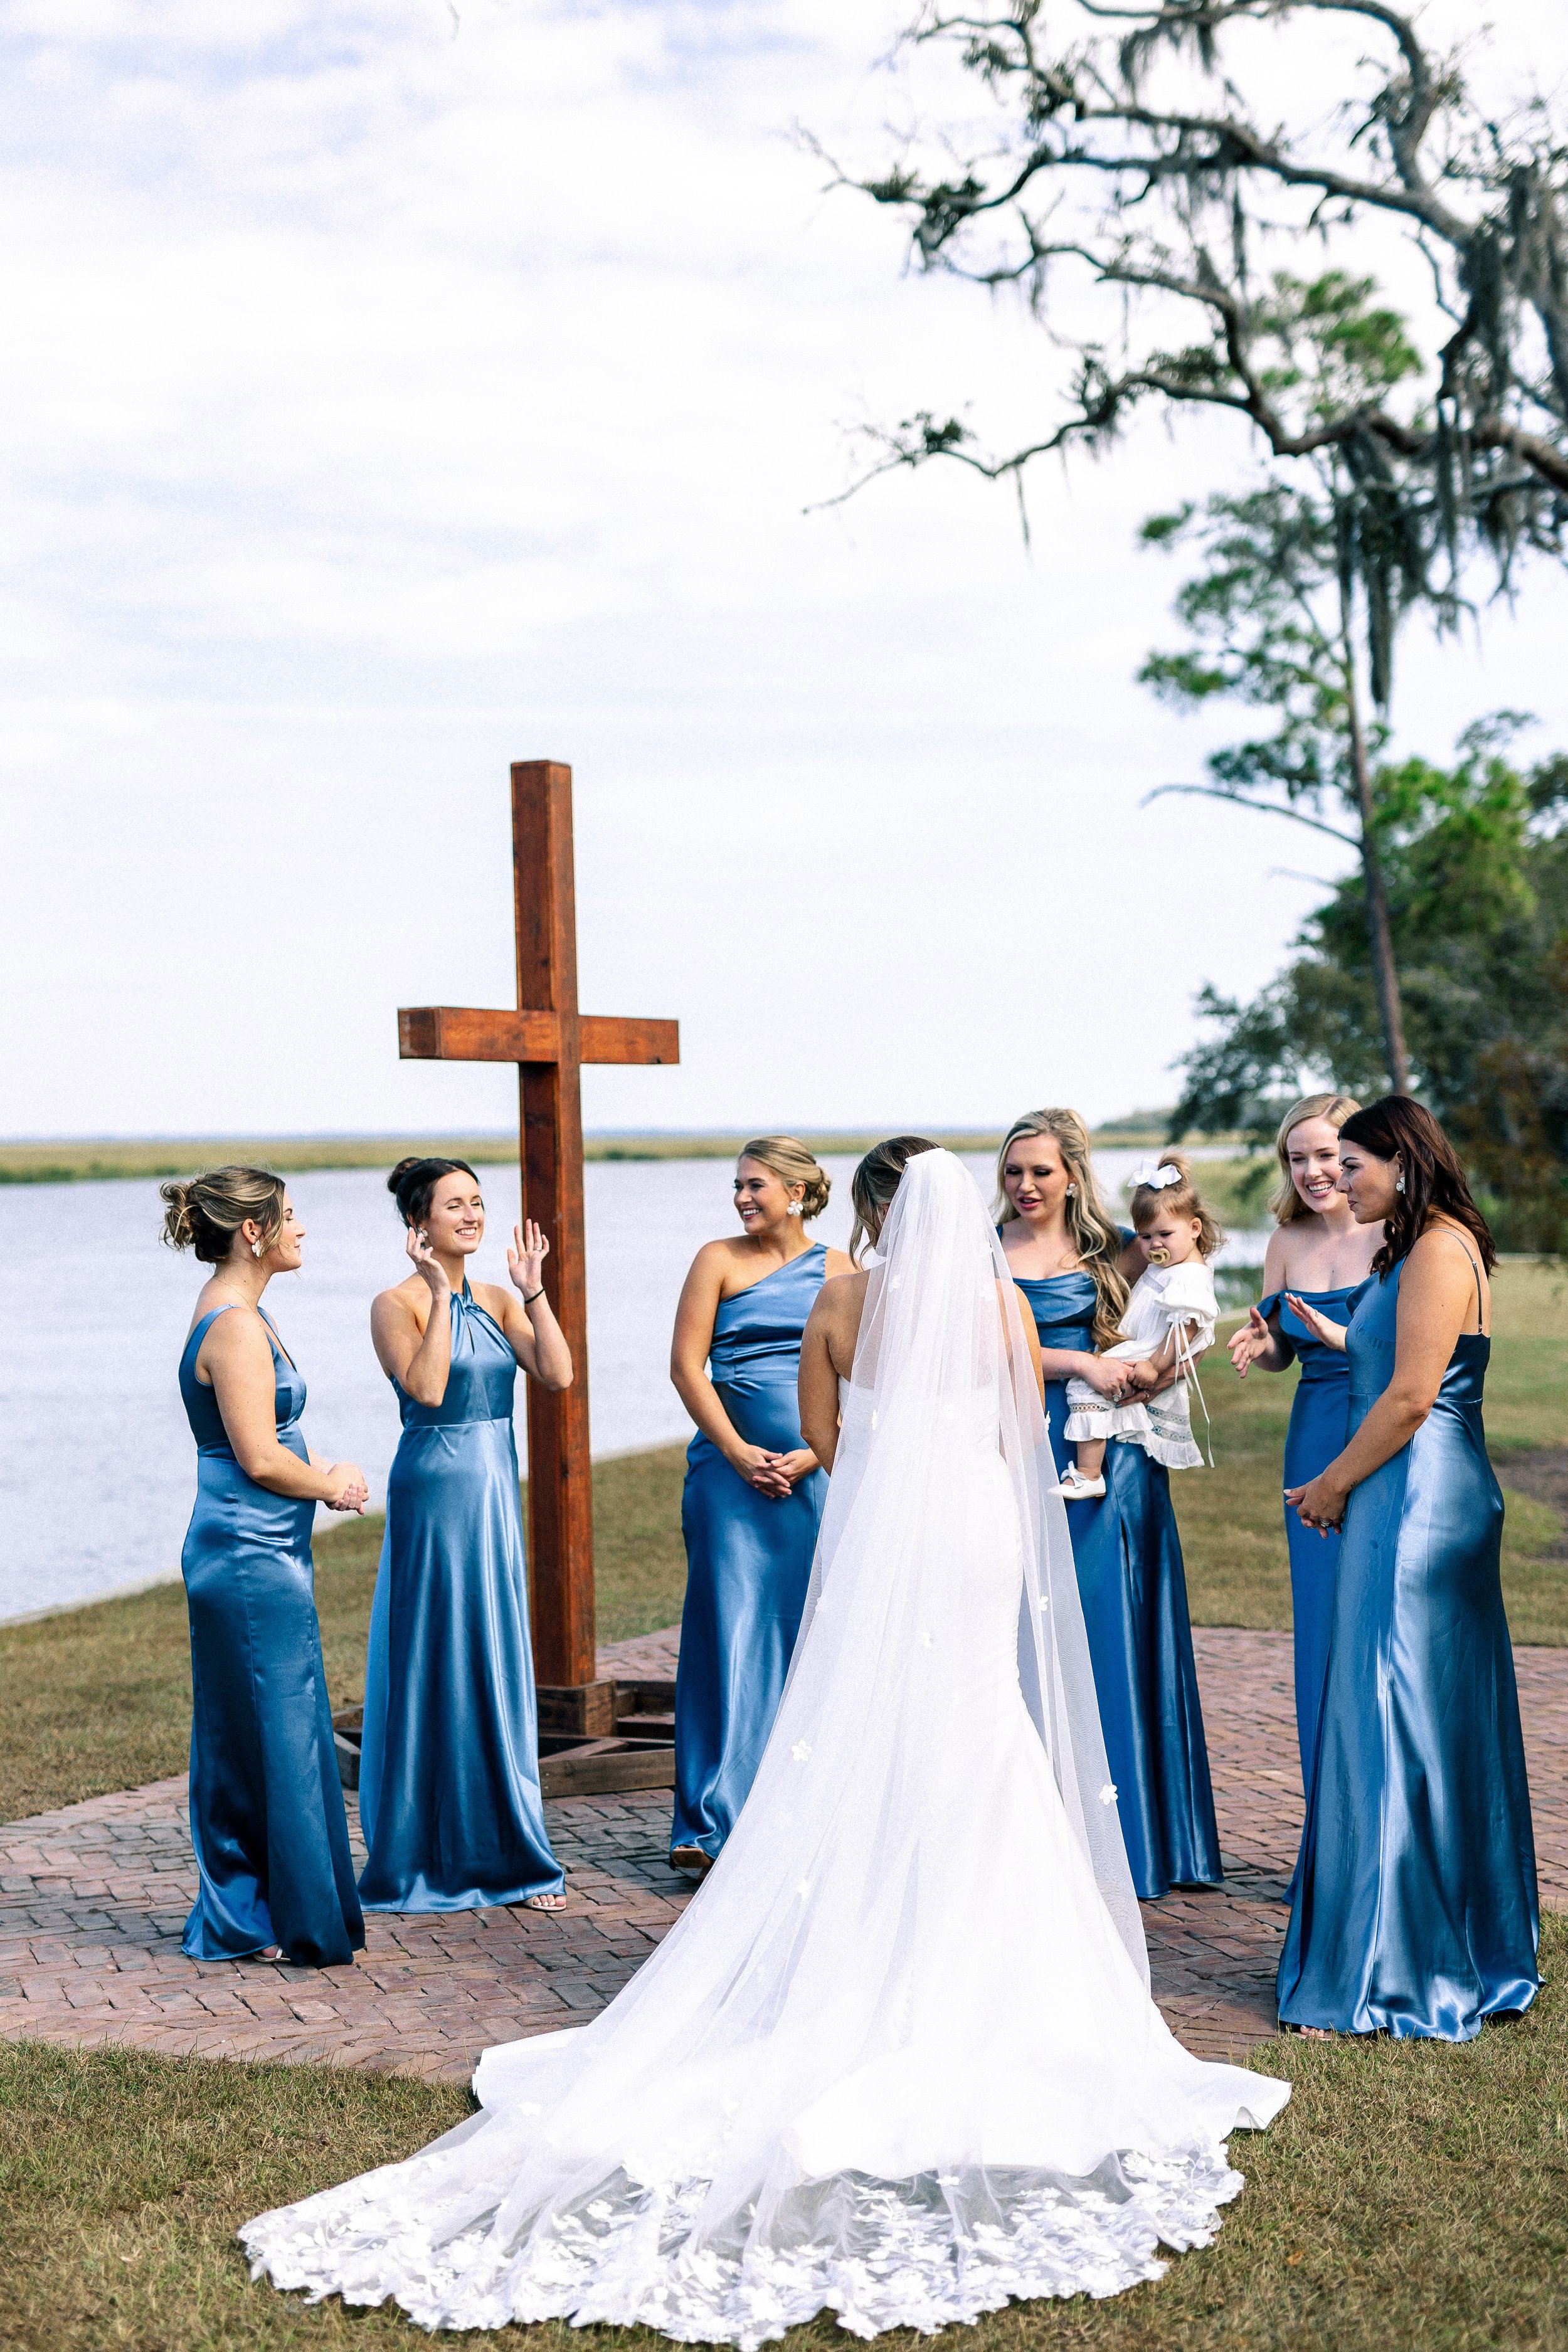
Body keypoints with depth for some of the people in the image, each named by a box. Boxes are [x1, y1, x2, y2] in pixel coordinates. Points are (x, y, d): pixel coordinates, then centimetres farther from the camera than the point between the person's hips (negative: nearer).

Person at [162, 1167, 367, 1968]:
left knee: (246, 1738, 15)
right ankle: (301, 1925, 6)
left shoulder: (235, 1314, 14)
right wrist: (333, 1485, -5)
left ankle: (238, 1917, 23)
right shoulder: (236, 1327, -18)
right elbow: (260, 1460, -21)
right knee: (279, 1737, -2)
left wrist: (321, 1475, 5)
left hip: (252, 1556, 10)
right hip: (252, 1560, -10)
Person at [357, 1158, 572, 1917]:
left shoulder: (497, 1302, 10)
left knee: (500, 1667, 10)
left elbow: (557, 1373, -3)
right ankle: (430, 1859, 11)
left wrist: (532, 1290, -6)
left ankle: (506, 1852, 19)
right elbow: (425, 1387, -23)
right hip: (433, 1491, -6)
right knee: (435, 1665, 0)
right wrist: (439, 1295, -20)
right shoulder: (396, 1305, -7)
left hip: (496, 1491, 6)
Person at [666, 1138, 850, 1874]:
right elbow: (686, 1365, -1)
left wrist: (816, 1453, -9)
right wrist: (738, 1452, -9)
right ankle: (713, 1825, 0)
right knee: (731, 1632, -4)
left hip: (818, 1474, 2)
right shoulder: (720, 1259, 5)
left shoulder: (837, 1270, 9)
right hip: (733, 1467, -2)